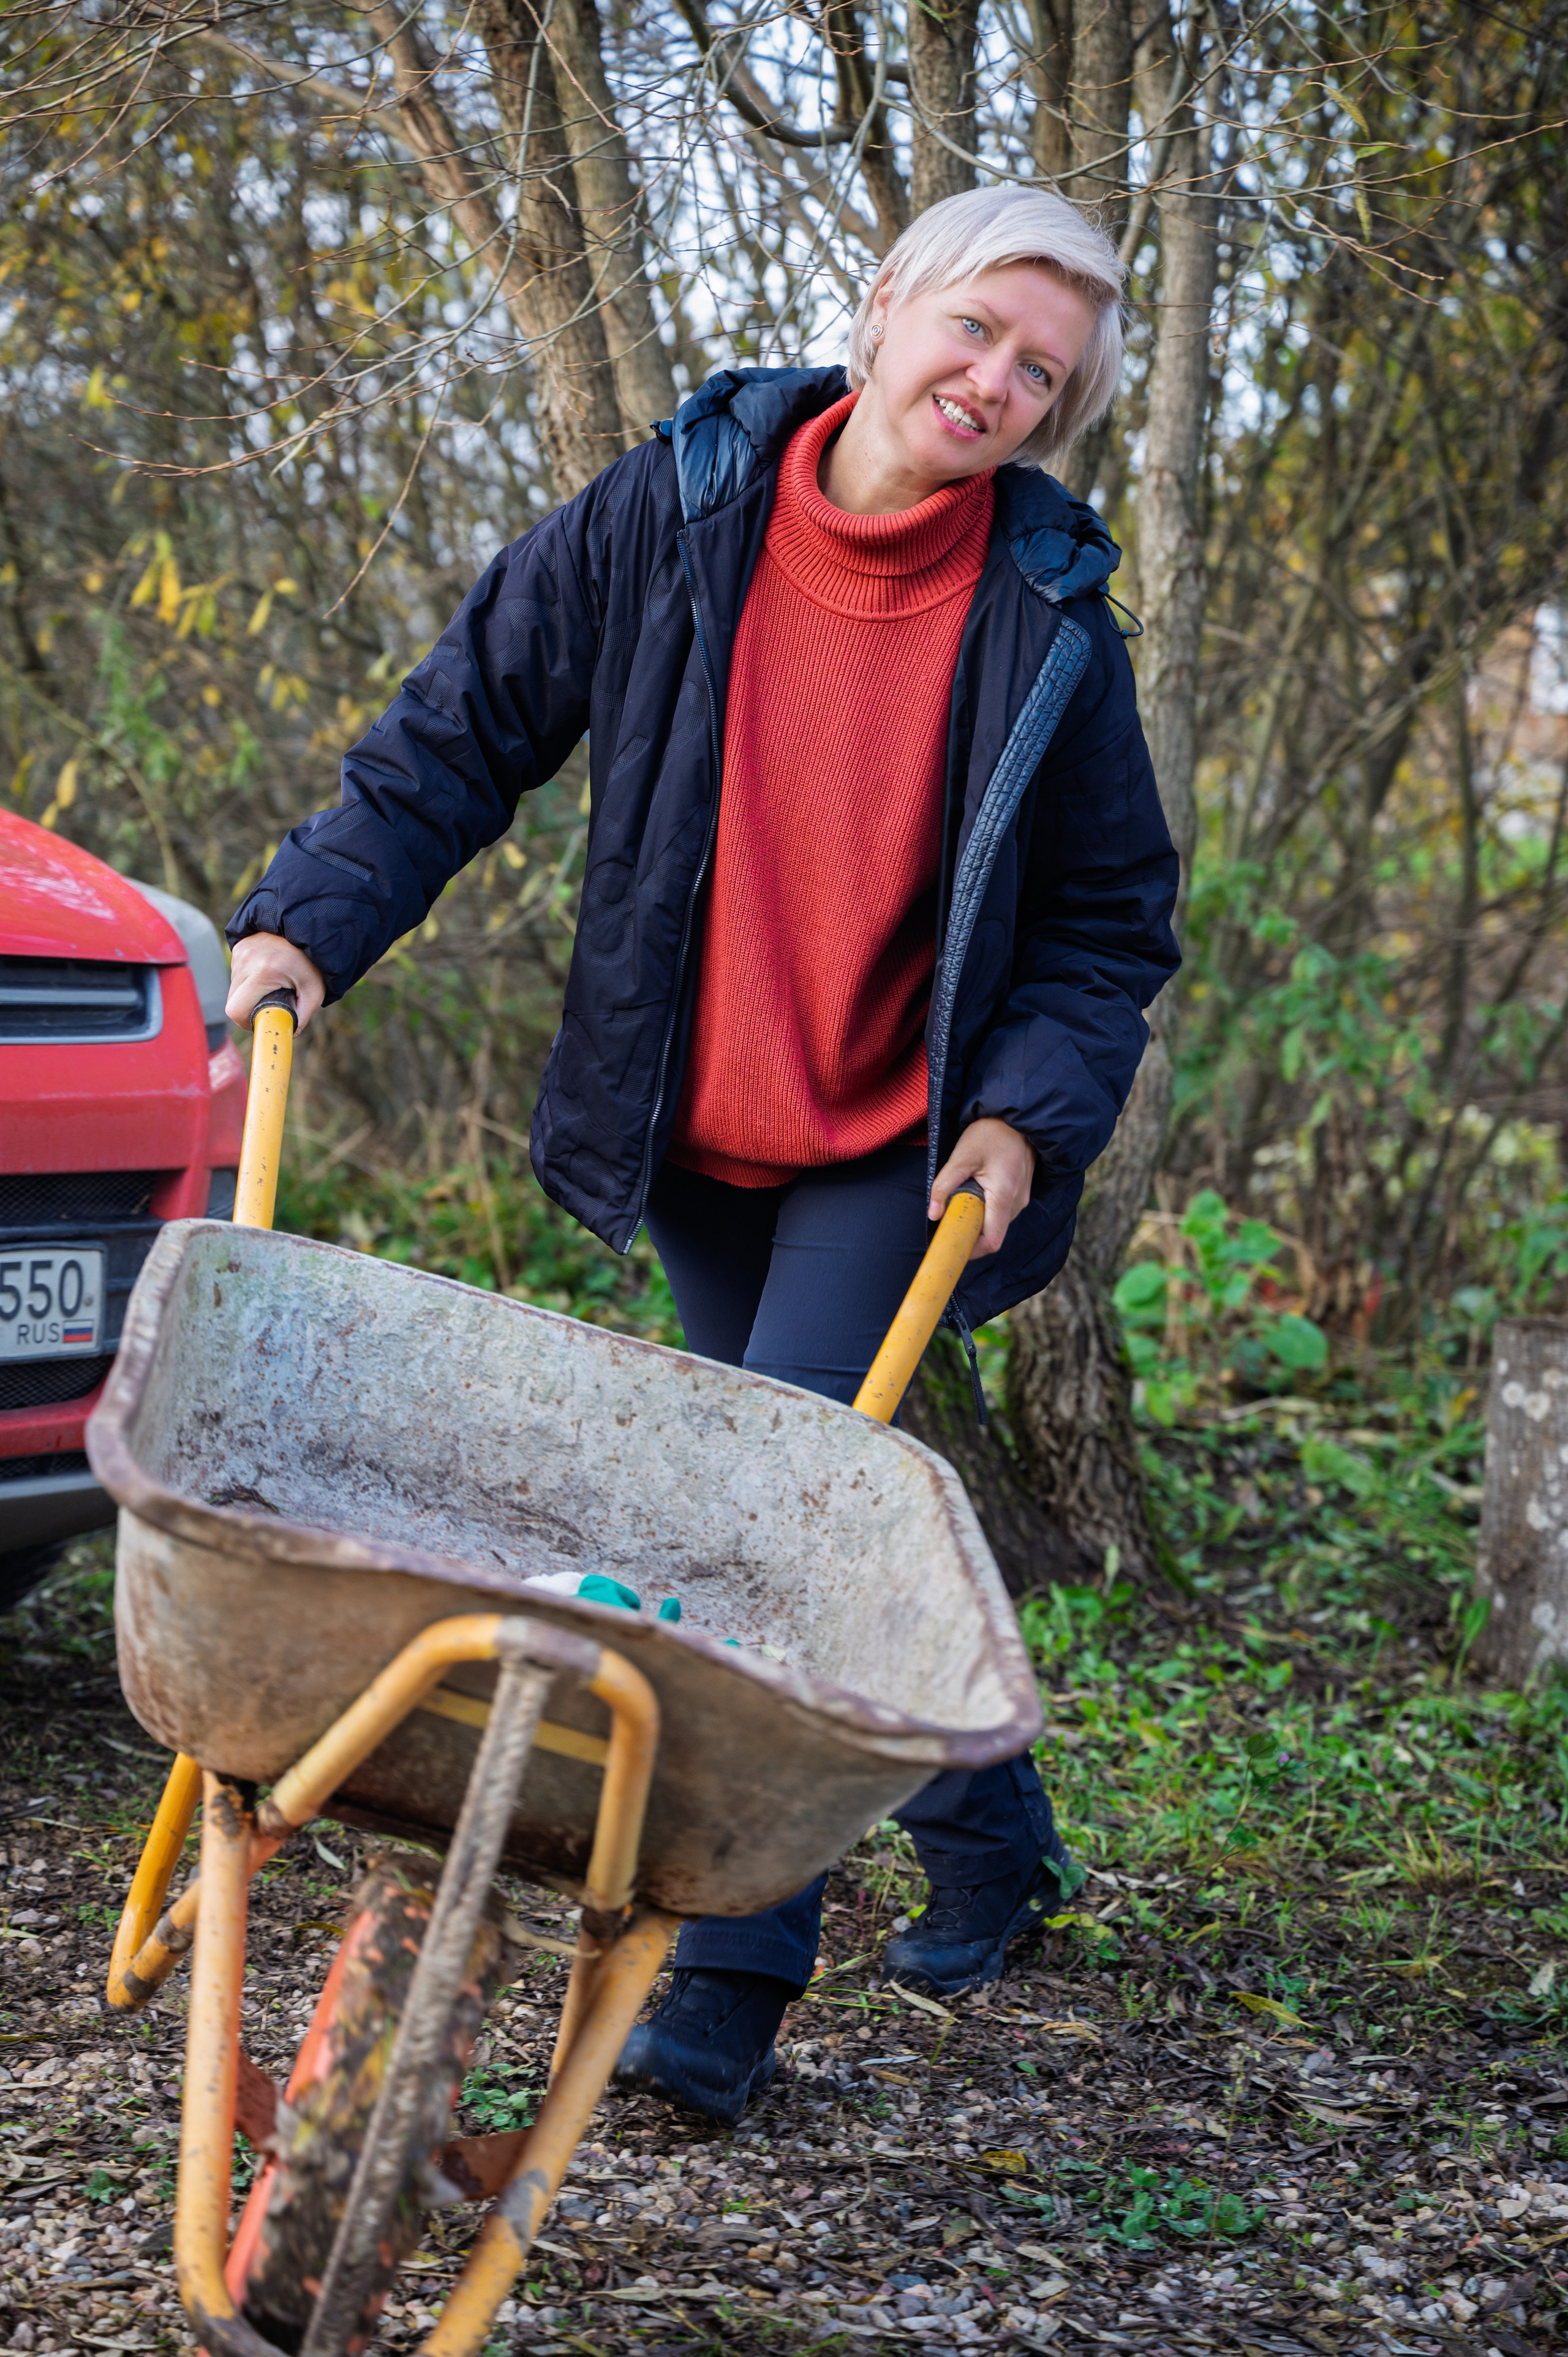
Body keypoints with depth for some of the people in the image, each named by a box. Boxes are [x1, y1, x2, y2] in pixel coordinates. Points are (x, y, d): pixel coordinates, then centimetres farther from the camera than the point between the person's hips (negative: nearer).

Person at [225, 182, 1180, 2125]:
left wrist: (1032, 1112, -14)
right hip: (694, 1141, 3)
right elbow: (467, 728, -1)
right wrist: (314, 915, -11)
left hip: (897, 1153, -3)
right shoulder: (673, 518, -9)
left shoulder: (1048, 623, -10)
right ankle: (988, 1837, 36)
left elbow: (1110, 923, -1)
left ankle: (731, 1976, -7)